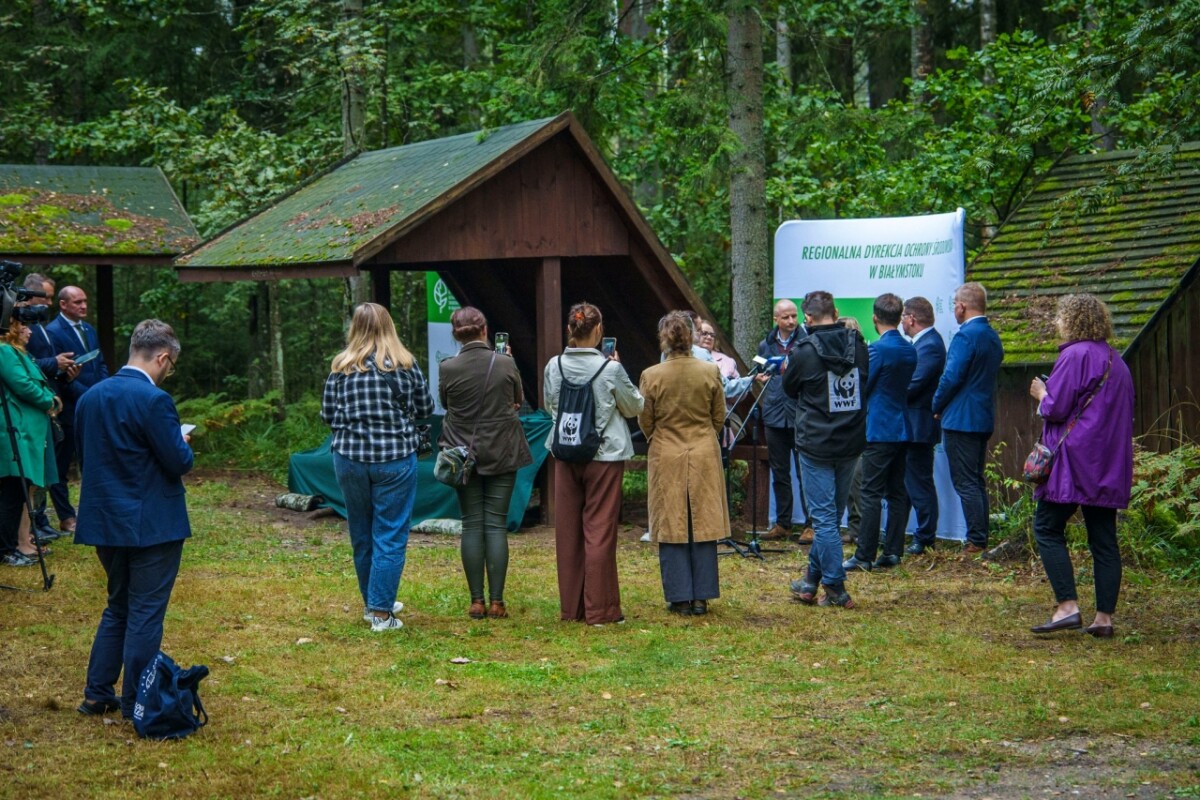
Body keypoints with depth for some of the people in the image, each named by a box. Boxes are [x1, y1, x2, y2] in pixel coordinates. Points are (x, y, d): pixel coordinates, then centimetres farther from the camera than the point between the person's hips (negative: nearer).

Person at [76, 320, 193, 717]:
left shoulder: (90, 398, 5)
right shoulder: (154, 400, -19)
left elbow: (87, 455, 13)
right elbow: (179, 462, -17)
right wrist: (183, 445, 3)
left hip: (105, 519, 7)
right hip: (150, 523, -7)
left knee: (118, 606, 20)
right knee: (145, 613, 2)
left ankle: (97, 694, 22)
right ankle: (136, 704, 7)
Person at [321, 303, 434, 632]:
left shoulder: (340, 367, 0)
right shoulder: (404, 364, -5)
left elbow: (327, 414, 3)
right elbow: (426, 407, 5)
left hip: (349, 457, 3)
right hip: (395, 457, -3)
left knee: (361, 535, 16)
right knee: (390, 537, 2)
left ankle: (373, 602, 29)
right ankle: (381, 612, -1)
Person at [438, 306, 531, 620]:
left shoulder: (448, 368, -9)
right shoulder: (506, 364, -8)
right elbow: (519, 400, 8)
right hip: (501, 453, 0)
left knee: (471, 524, 6)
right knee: (497, 524, 2)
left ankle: (477, 601, 4)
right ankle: (496, 601, -1)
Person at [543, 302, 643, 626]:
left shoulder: (554, 366, -3)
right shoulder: (610, 369, -14)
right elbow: (635, 406, 0)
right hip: (605, 455, -4)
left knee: (568, 529, 11)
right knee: (599, 530, 1)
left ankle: (571, 605, 17)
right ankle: (599, 608, 3)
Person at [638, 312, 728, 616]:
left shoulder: (651, 376, -10)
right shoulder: (710, 372, -5)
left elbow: (645, 421, 1)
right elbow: (719, 417, 5)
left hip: (666, 457, -1)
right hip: (704, 457, 1)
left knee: (672, 528, 5)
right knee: (703, 525, 7)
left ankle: (680, 598, 6)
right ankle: (701, 597, 9)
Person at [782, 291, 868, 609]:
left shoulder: (805, 350, -13)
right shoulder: (857, 344, 0)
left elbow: (789, 388, 5)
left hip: (816, 445, -5)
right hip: (852, 442, 5)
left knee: (824, 517, -1)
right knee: (832, 514, 14)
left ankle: (836, 589, -2)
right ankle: (812, 580, 24)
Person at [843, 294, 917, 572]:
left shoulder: (878, 349, -14)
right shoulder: (910, 350, 8)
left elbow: (862, 387, -9)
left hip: (879, 431, -7)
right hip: (902, 430, 7)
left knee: (871, 494, -6)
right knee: (897, 493, 9)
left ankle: (864, 556, -7)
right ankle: (892, 552, 11)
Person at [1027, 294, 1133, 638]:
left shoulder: (1075, 355, -11)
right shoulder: (1116, 360, 15)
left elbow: (1056, 408, -15)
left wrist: (1040, 394, 6)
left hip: (1076, 458, -8)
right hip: (1109, 464, 8)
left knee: (1047, 529, -1)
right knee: (1104, 539, 6)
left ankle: (1068, 606, -11)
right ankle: (1104, 616, 4)